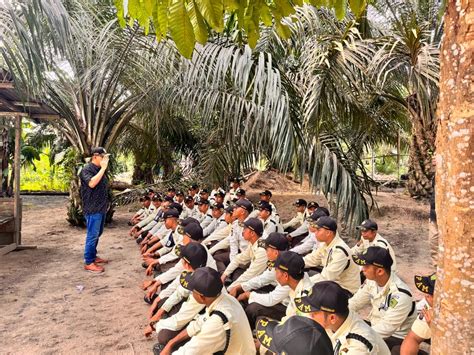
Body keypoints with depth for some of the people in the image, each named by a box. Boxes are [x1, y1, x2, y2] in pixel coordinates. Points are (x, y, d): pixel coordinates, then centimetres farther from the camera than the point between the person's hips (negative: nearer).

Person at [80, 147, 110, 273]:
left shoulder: (99, 169, 14)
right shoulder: (87, 169, -13)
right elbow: (92, 183, -31)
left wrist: (106, 203, 21)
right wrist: (103, 168, -26)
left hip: (101, 207, 9)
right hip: (92, 208, -9)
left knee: (98, 233, 17)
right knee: (92, 235, -5)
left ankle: (93, 256, 29)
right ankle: (88, 262, 2)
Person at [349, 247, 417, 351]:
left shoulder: (400, 296, -30)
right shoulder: (371, 281, -10)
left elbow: (386, 328, -28)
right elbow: (355, 302, 0)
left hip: (396, 338, -6)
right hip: (375, 326, 7)